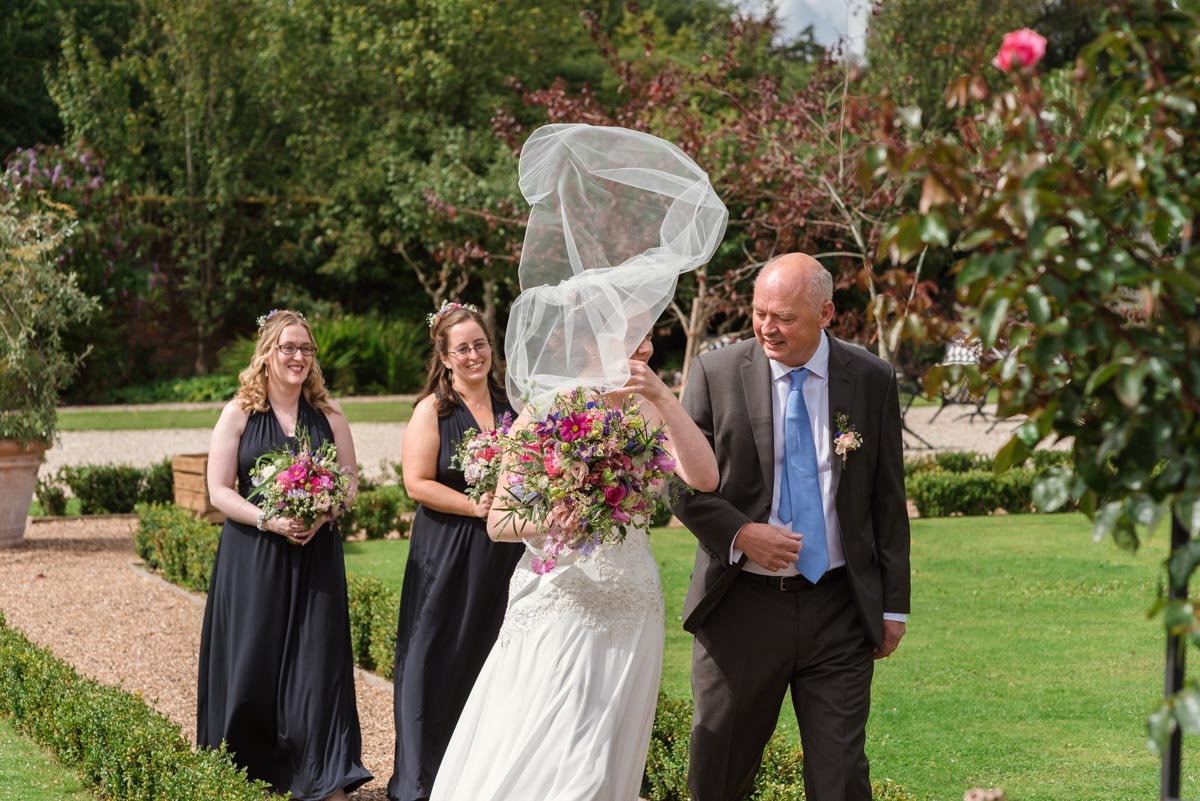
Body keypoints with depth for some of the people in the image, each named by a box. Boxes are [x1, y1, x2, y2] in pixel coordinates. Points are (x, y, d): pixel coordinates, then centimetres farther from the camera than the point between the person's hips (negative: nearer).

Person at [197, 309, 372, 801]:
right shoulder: (239, 414, -1)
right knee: (253, 661, -1)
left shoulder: (328, 415, 7)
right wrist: (268, 520, -18)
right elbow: (219, 491, -4)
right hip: (252, 555, -2)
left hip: (317, 553, 2)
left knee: (316, 661, -2)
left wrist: (322, 515, -11)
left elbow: (350, 481, 9)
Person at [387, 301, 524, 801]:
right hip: (448, 553, -4)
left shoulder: (509, 404, 8)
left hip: (504, 553, 5)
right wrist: (476, 507, -19)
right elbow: (418, 483, -13)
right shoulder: (433, 410, -6)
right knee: (443, 661, 0)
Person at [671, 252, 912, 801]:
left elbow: (887, 500, 6)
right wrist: (739, 533, -16)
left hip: (838, 610, 0)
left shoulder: (872, 380, 2)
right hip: (740, 606, 0)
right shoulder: (717, 373, -2)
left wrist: (893, 606, 5)